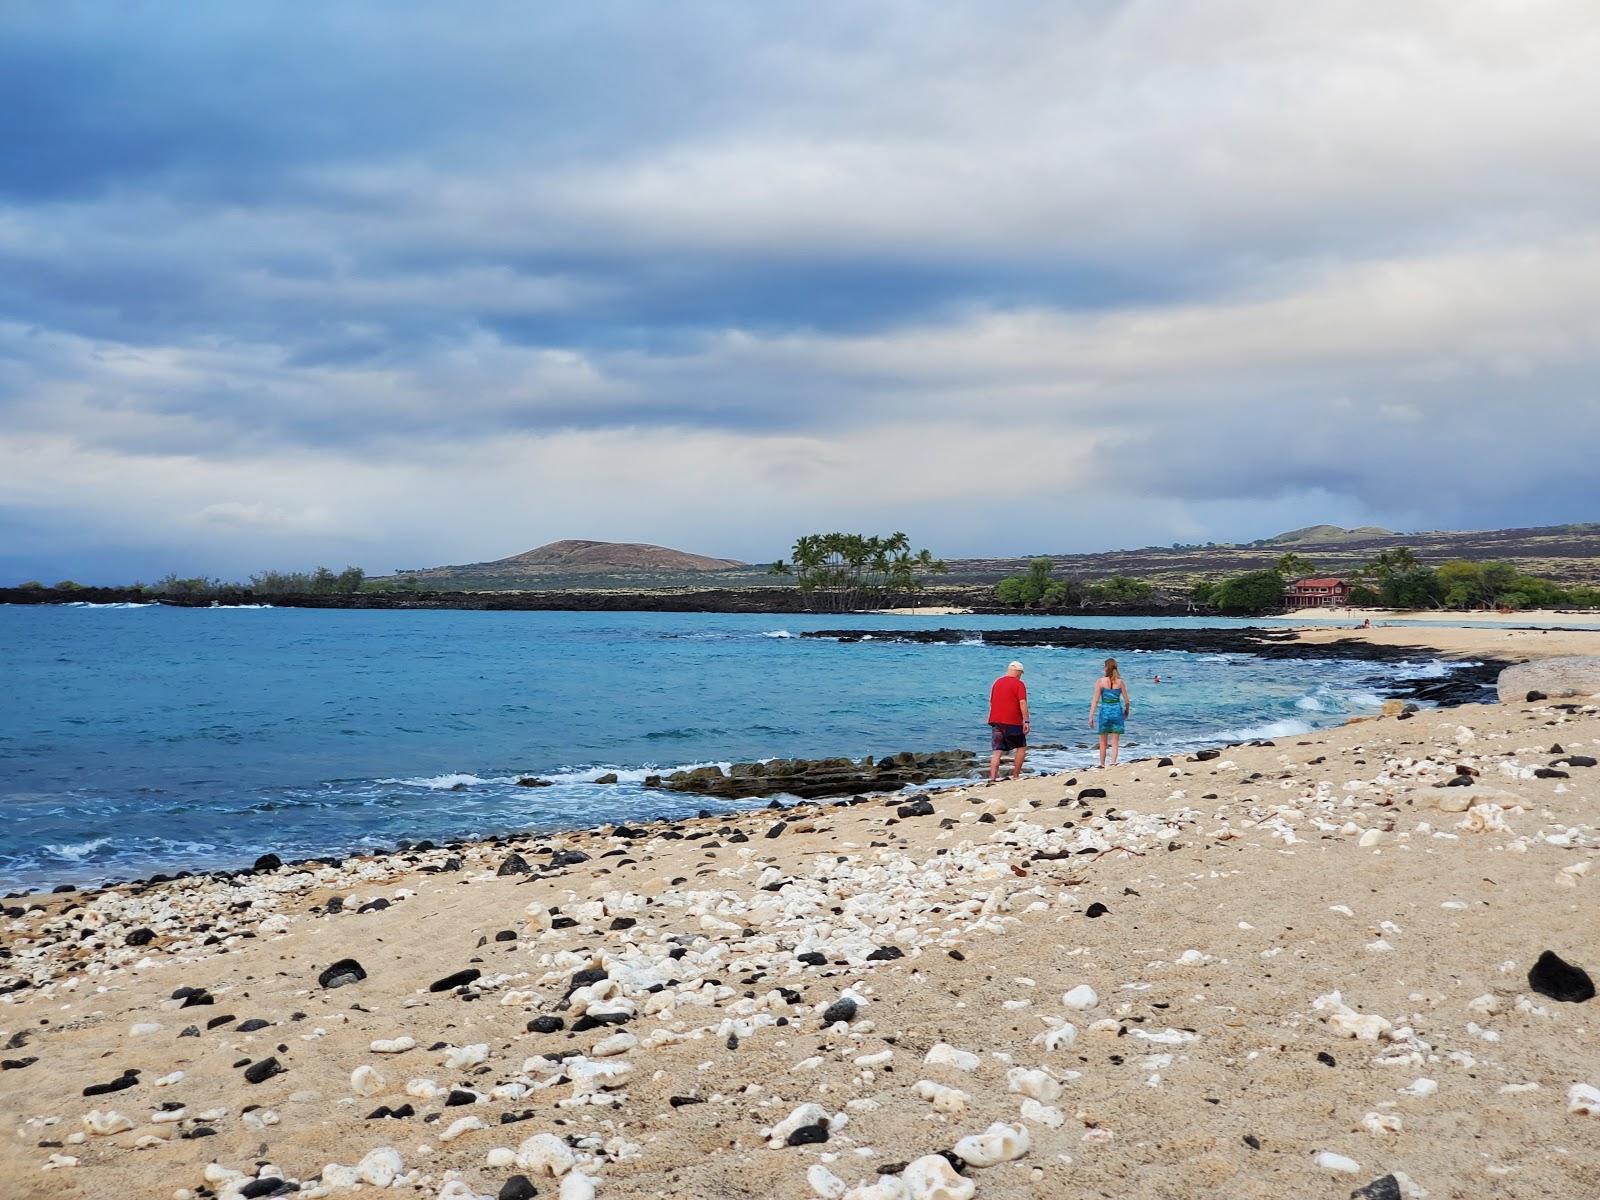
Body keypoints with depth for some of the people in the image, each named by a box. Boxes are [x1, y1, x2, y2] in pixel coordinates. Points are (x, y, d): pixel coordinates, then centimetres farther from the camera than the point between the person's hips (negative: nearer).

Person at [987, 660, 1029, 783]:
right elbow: (1022, 703, -15)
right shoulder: (1019, 684, -5)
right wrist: (1026, 721, -15)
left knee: (997, 751, 2)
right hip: (1012, 722, -5)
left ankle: (992, 777, -10)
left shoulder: (997, 682, 15)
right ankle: (1015, 776, 10)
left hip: (996, 721, 5)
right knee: (1022, 748, 12)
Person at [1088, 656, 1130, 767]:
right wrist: (1126, 712, 21)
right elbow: (1127, 701, 2)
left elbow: (1095, 701, -8)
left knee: (1103, 742, 14)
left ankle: (1102, 765, 23)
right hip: (1117, 711, 1)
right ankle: (1113, 763, -7)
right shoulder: (1120, 682, -2)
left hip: (1104, 711, -1)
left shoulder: (1101, 681, -6)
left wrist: (1091, 717, -5)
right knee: (1115, 742, 6)